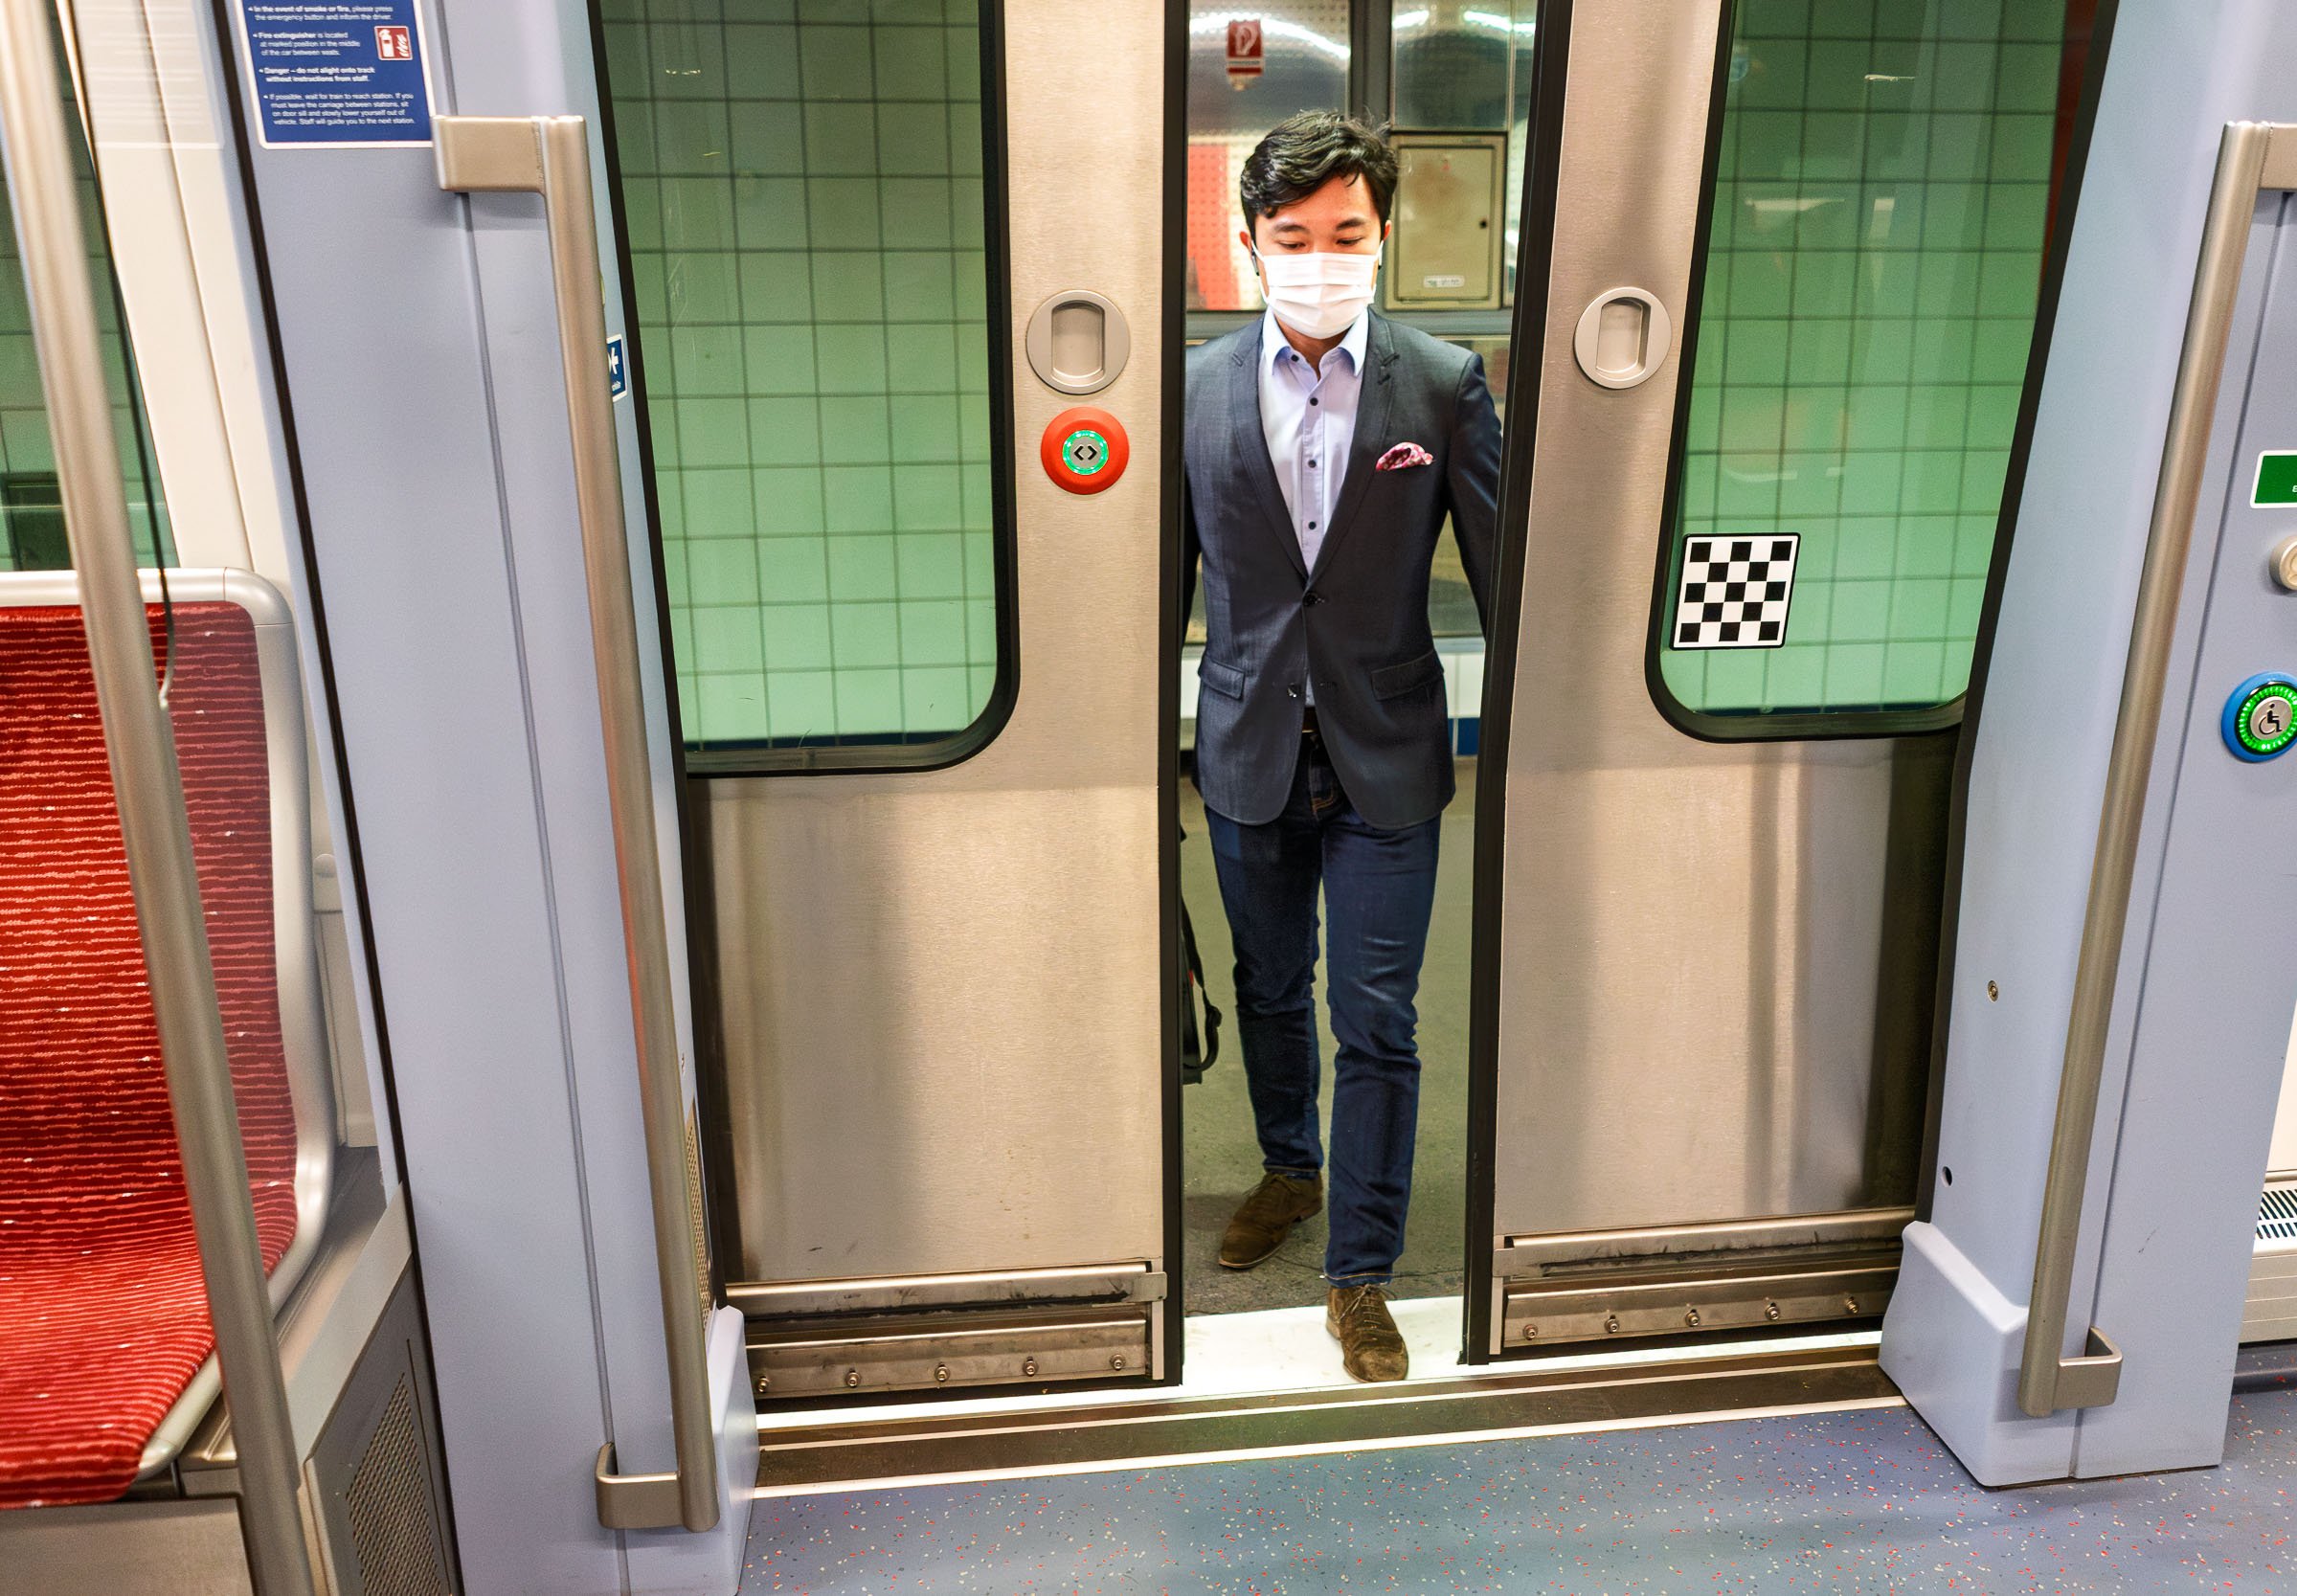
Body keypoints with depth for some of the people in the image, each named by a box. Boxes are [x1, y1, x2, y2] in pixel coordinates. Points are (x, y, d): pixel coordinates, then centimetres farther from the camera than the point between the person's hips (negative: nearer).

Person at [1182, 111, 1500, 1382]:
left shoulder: (1446, 385, -5)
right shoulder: (1195, 388, -1)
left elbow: (1501, 568, -1)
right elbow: (1169, 576, 5)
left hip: (1387, 759, -2)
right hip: (1248, 754, 2)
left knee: (1377, 1025, 2)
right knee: (1270, 989, 19)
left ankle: (1361, 1277, 19)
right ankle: (1290, 1169, 45)